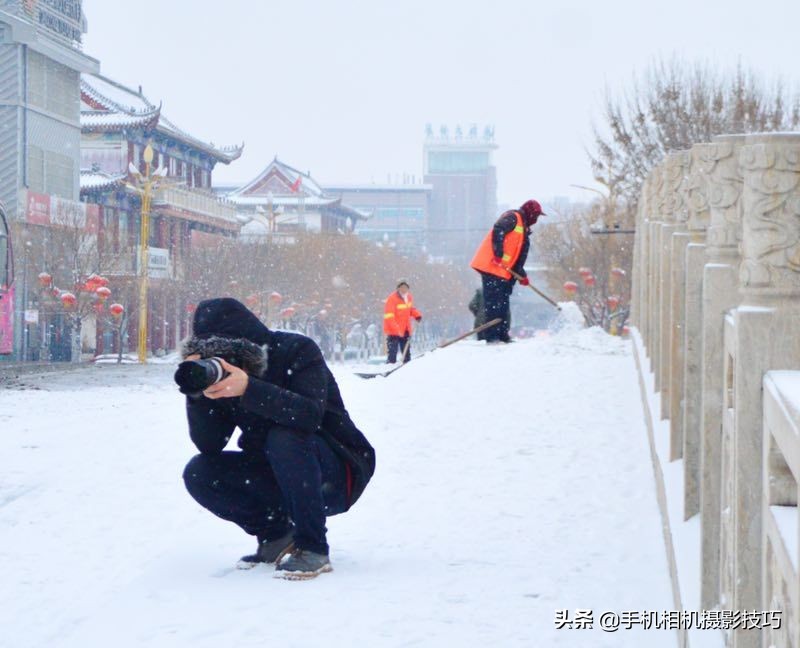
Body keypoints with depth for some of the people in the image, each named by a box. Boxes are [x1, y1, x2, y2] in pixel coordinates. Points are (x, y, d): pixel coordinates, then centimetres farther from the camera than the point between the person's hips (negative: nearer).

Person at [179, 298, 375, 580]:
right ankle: (276, 536, 2)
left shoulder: (297, 351, -19)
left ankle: (313, 549, -25)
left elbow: (309, 415, -36)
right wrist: (197, 394, -23)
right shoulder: (223, 376, -2)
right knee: (198, 473, -13)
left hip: (337, 475, -6)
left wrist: (248, 389, -45)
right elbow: (209, 445, -8)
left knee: (284, 438, -35)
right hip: (274, 478, 6)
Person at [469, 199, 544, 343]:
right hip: (491, 266, -10)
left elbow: (519, 258, 25)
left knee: (503, 304, 11)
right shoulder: (512, 217, -3)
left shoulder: (524, 231, 26)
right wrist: (498, 253, -29)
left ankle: (502, 335, 16)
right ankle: (492, 336, -13)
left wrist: (522, 275, 14)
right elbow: (498, 231, -21)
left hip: (503, 271, 10)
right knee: (493, 303, -11)